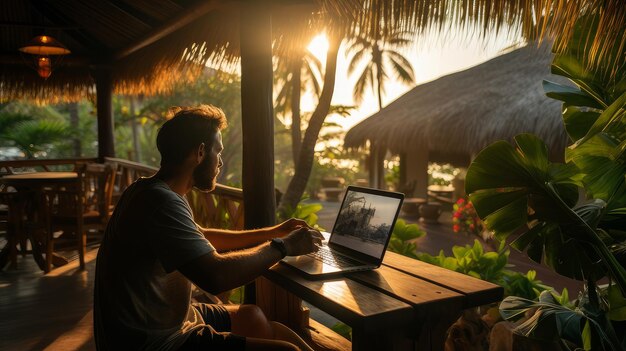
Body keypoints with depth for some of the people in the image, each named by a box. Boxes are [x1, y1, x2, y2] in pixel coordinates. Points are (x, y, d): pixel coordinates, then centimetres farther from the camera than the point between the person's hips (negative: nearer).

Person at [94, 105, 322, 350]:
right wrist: (283, 246, -18)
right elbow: (216, 276, -33)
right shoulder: (162, 202, -26)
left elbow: (203, 238, 20)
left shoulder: (152, 191, 6)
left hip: (166, 320, 10)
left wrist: (272, 232, 16)